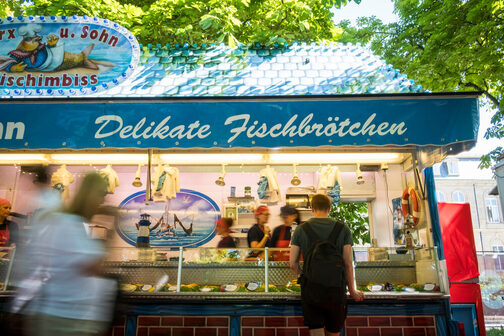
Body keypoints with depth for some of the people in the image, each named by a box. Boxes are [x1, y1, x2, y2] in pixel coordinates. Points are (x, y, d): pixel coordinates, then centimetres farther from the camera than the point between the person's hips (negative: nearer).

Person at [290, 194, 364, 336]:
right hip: (336, 288, 1)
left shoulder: (301, 230, -1)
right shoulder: (343, 229, -2)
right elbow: (348, 263, -1)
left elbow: (293, 263, 0)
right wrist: (352, 291, 11)